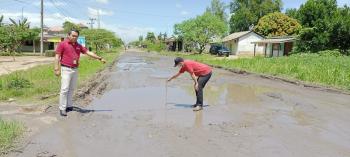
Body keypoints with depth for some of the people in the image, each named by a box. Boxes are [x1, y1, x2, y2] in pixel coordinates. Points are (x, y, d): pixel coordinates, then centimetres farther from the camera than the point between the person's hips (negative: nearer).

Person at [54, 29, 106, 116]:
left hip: (75, 70, 6)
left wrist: (100, 58, 11)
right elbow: (57, 57, -7)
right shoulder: (62, 44, -4)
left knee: (71, 89, 10)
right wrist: (57, 69, -14)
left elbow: (88, 52, 13)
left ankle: (69, 106, 19)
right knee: (64, 89, -9)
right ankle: (62, 109, -4)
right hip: (66, 69, -6)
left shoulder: (78, 46, 12)